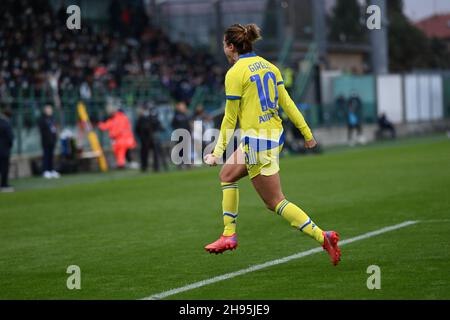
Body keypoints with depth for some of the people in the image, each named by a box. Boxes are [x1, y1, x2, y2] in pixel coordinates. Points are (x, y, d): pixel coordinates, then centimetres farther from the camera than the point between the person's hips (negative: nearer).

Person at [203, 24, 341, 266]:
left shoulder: (235, 73, -12)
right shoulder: (268, 66, 9)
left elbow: (230, 119, -9)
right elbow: (287, 103, 9)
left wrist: (218, 152, -1)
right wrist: (307, 133, 14)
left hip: (257, 141, -9)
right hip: (275, 135, 9)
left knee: (275, 202, -2)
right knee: (227, 174, 24)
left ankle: (322, 237, -11)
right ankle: (229, 235, 25)